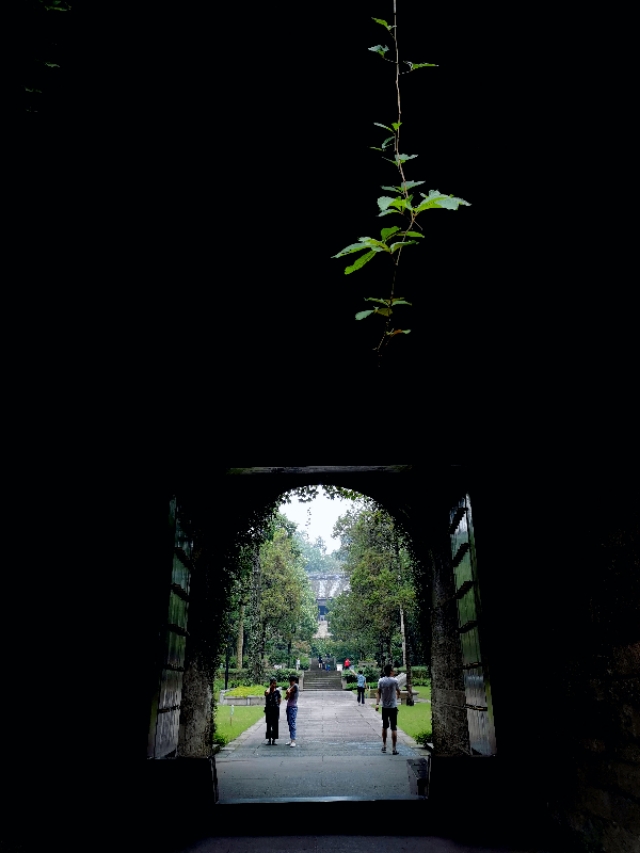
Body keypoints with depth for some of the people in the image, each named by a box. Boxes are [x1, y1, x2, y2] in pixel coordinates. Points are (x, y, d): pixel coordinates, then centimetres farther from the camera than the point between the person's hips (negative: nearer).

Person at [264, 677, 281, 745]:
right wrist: (269, 687, -15)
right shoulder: (267, 691, -3)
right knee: (269, 725, 2)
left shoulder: (277, 691, 2)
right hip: (268, 709, -1)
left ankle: (274, 739, 11)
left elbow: (280, 699, 14)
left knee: (275, 725, 2)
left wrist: (277, 705, 5)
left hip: (275, 709, 1)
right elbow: (266, 693, -28)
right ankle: (269, 739, 10)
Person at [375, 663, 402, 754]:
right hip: (393, 707, -3)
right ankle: (394, 749, 2)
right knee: (394, 728, 1)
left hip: (384, 707, 3)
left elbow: (379, 693, -6)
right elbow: (398, 693, 3)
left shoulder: (381, 681, -3)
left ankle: (384, 746, 24)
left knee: (384, 727, 17)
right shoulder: (395, 681, -11)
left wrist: (377, 703, -6)